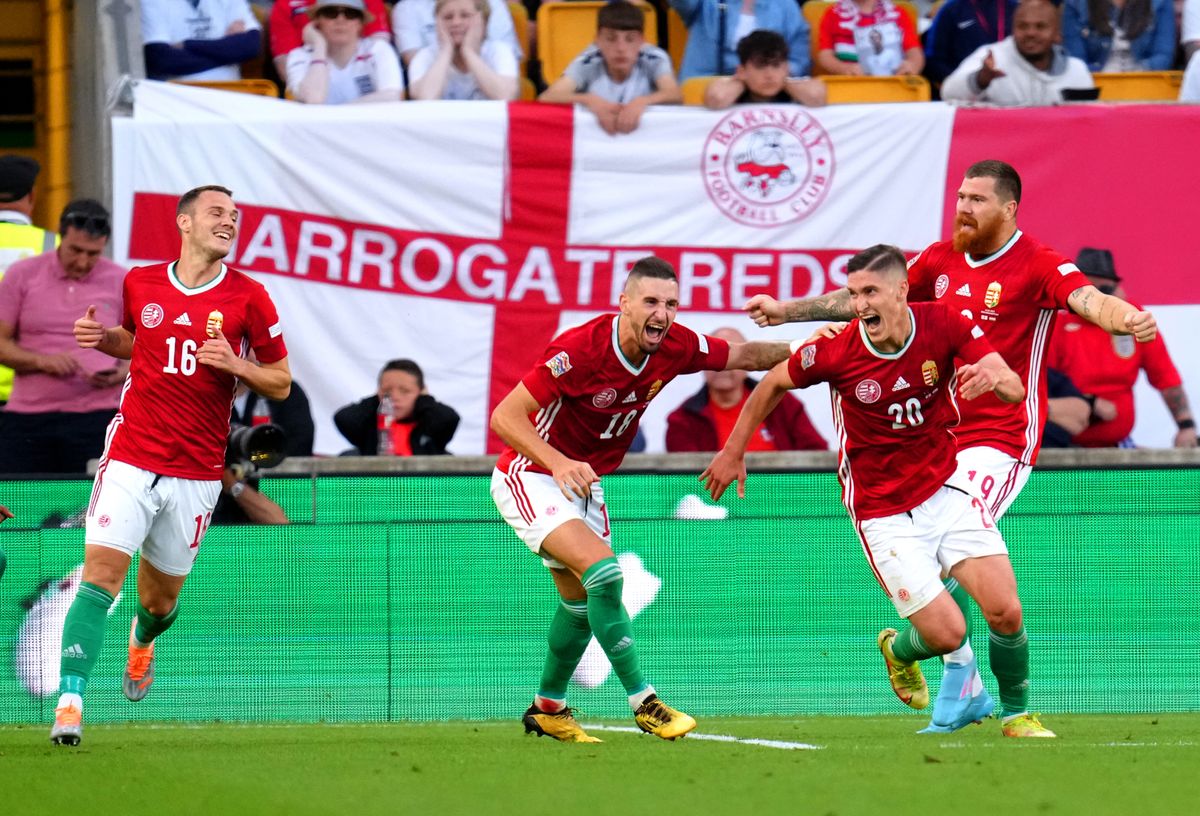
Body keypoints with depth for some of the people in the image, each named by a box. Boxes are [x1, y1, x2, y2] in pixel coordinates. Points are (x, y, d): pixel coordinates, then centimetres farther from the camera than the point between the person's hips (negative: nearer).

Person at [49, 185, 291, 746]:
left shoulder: (248, 298, -2)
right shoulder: (140, 284, 3)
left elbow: (281, 384, 5)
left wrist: (235, 364, -14)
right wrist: (100, 337, 3)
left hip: (197, 472, 0)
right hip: (130, 458, 0)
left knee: (160, 599, 12)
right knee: (100, 574, -17)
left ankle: (142, 641, 50)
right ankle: (69, 705, -21)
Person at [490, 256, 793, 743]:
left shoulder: (674, 347, -11)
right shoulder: (581, 349, -30)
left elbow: (743, 356, 6)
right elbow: (505, 417, -29)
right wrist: (558, 462, -43)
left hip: (584, 483, 8)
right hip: (531, 478, -8)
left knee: (581, 602, 17)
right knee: (603, 571, -24)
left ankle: (548, 709, 36)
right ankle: (643, 702, -19)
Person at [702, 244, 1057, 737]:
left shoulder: (943, 325, -12)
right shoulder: (836, 350, -16)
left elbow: (1014, 391, -14)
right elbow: (774, 383, 4)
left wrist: (996, 376, -39)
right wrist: (734, 451, 11)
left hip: (947, 488, 2)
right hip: (883, 511, -2)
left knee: (1005, 612, -10)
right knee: (946, 633, -10)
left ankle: (1016, 714, 17)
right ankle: (899, 651, 28)